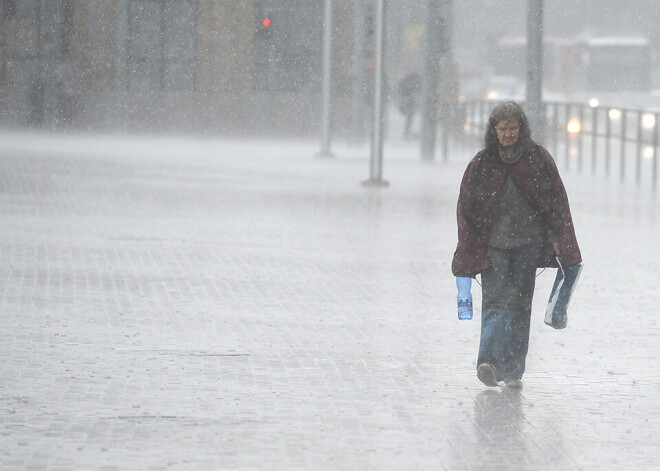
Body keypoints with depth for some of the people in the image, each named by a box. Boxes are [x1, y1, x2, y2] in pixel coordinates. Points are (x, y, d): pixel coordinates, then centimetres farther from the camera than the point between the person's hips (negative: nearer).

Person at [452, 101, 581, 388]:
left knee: (519, 305, 3)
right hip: (493, 245, -1)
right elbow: (465, 207, 7)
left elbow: (557, 200, 8)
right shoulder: (482, 164, 3)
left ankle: (513, 371, 9)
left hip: (528, 244, 1)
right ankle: (488, 362, -26)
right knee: (494, 300, -14)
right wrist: (469, 249, 2)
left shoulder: (538, 159, 3)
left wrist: (556, 238, 2)